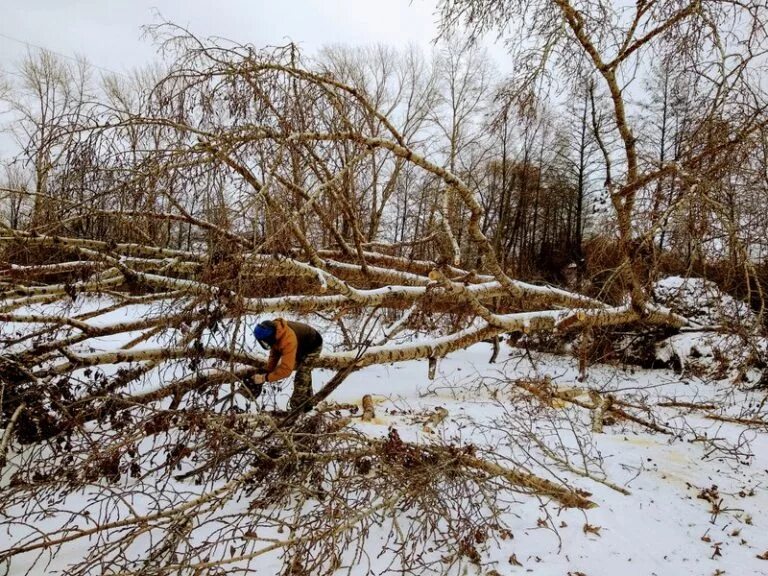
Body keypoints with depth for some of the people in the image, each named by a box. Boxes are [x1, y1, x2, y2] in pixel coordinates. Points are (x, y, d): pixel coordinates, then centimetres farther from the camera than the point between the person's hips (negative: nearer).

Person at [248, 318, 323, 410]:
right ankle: (306, 404, 42)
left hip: (313, 346, -9)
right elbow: (274, 353, -4)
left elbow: (286, 369, -45)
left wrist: (264, 378, -40)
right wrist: (267, 371, -13)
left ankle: (296, 409, -3)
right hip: (303, 345, 9)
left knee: (301, 378, -15)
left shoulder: (288, 340, -45)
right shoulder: (274, 331, -18)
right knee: (304, 373, 24)